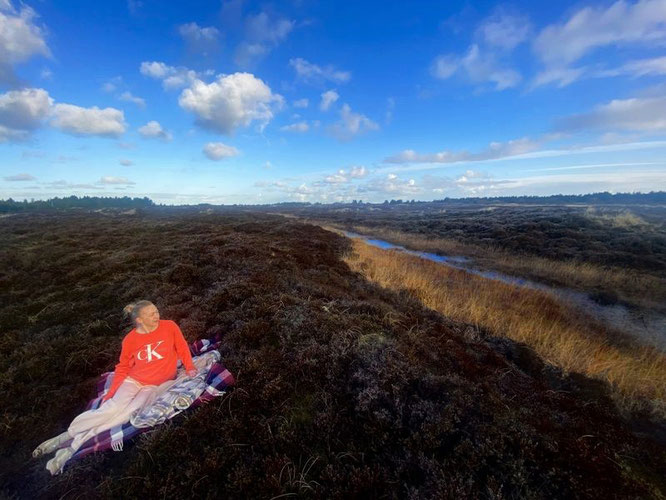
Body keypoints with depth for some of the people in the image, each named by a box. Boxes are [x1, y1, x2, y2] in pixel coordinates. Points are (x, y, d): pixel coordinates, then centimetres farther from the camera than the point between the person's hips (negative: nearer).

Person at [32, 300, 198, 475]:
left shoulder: (169, 326, -11)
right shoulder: (130, 339, -6)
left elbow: (182, 348, -2)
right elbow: (122, 368, 6)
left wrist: (190, 368, -11)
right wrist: (111, 393, -1)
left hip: (157, 385, -1)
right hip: (133, 379, 1)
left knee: (127, 412, -20)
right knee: (112, 408, -21)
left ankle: (77, 443, -10)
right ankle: (65, 436, -3)